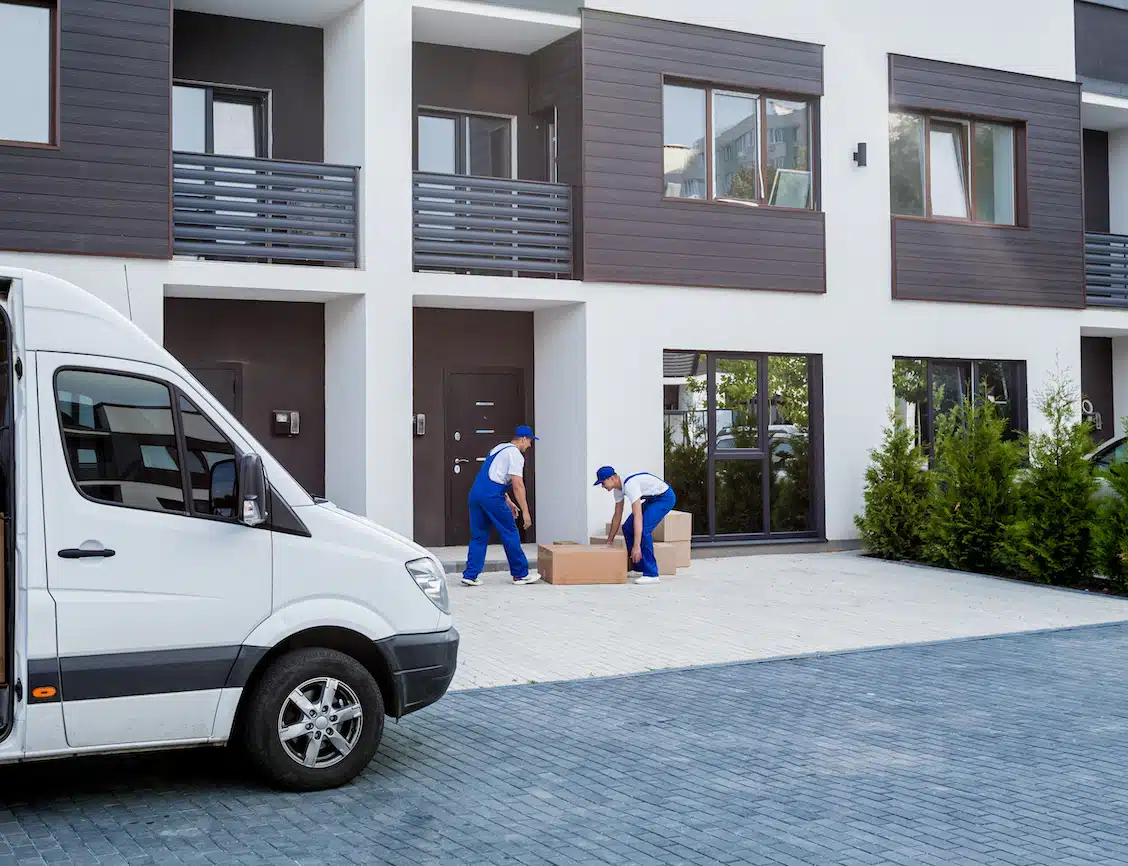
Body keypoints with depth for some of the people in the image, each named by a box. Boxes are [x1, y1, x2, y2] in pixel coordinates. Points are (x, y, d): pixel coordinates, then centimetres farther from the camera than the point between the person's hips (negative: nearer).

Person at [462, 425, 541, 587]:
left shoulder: (499, 448, 25)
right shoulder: (515, 454, -4)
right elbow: (517, 485, -12)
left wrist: (509, 502, 33)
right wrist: (525, 512, -12)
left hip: (475, 493, 9)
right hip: (492, 496, -9)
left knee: (479, 536, 13)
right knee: (510, 534, 4)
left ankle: (470, 575, 7)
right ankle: (521, 574, 12)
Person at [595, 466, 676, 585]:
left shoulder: (629, 485, -32)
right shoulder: (618, 489, -2)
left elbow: (638, 516, -38)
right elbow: (617, 516, 10)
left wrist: (636, 546, -41)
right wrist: (609, 541, 15)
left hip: (665, 497, -10)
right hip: (652, 498, 10)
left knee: (643, 529, -25)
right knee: (627, 528, 7)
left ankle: (651, 574, -22)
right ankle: (637, 566, 19)